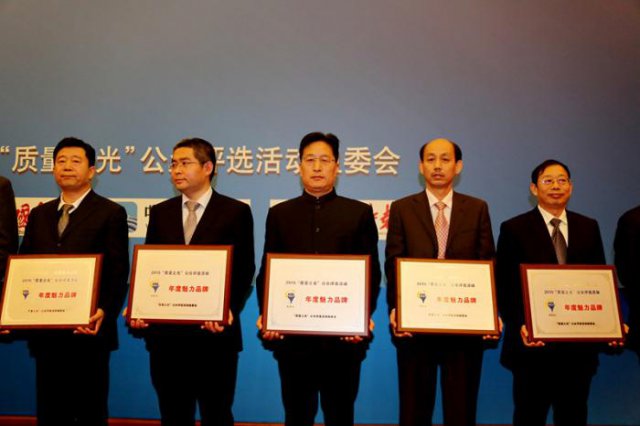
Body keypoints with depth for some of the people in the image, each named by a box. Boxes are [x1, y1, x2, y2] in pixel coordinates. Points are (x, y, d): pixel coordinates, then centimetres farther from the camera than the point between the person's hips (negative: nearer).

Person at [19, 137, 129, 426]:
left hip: (88, 330, -5)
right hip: (45, 331, 5)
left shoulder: (111, 213, -3)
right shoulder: (39, 215, 14)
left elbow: (118, 272, -8)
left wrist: (104, 312, -20)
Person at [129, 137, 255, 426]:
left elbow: (244, 271, -5)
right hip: (166, 332, 4)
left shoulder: (236, 212, -1)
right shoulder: (160, 212, 11)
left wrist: (229, 310, -20)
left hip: (214, 332, -3)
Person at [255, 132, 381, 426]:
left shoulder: (360, 213, 5)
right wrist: (266, 314, -8)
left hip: (344, 335, -1)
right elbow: (267, 271, 6)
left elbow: (371, 272, 2)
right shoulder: (279, 214, 9)